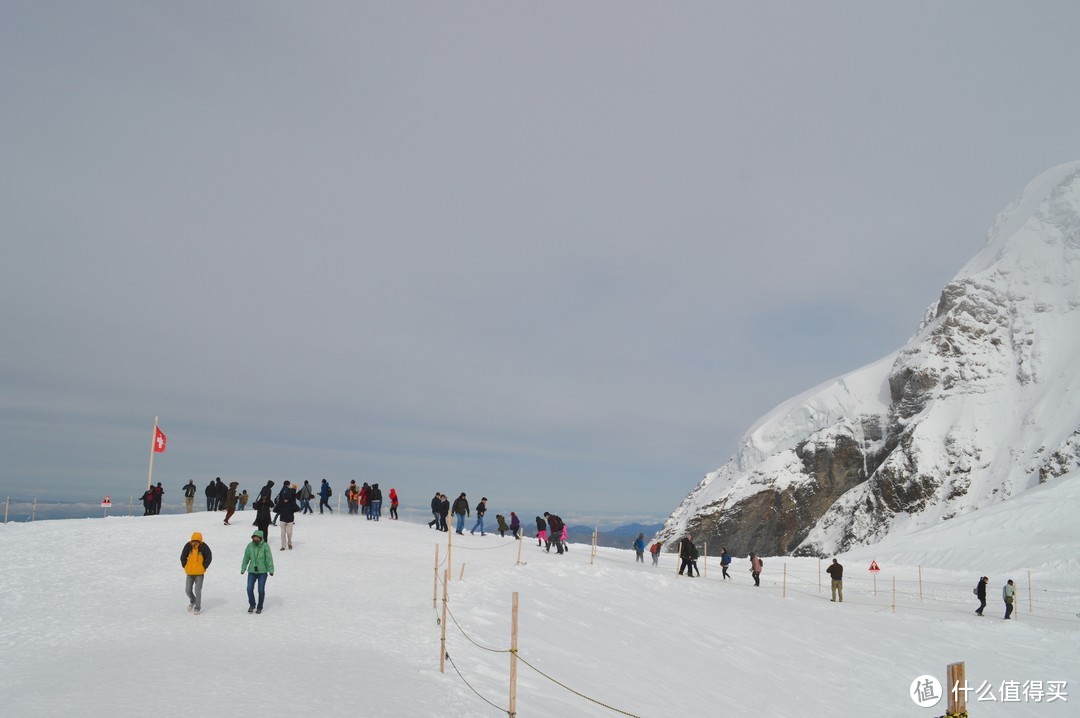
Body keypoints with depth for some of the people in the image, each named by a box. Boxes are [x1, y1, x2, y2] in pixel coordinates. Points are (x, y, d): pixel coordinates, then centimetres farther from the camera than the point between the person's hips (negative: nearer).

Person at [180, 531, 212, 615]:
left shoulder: (203, 547, -13)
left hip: (199, 573, -3)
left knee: (197, 591, -4)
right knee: (188, 590, 9)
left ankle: (198, 608, 10)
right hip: (189, 573, 3)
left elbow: (209, 557, -5)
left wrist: (204, 567, -5)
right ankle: (192, 601, 39)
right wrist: (185, 567, 1)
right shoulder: (188, 546, -9)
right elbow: (183, 557, 2)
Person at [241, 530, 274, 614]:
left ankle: (259, 607, 20)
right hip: (252, 571, 2)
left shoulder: (265, 546, -10)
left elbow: (269, 559, -12)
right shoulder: (250, 546, -1)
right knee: (249, 589, -5)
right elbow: (246, 558, 8)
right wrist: (243, 569, 9)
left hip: (262, 572, -2)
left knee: (261, 590, 2)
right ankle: (252, 605, 19)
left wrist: (271, 570, -18)